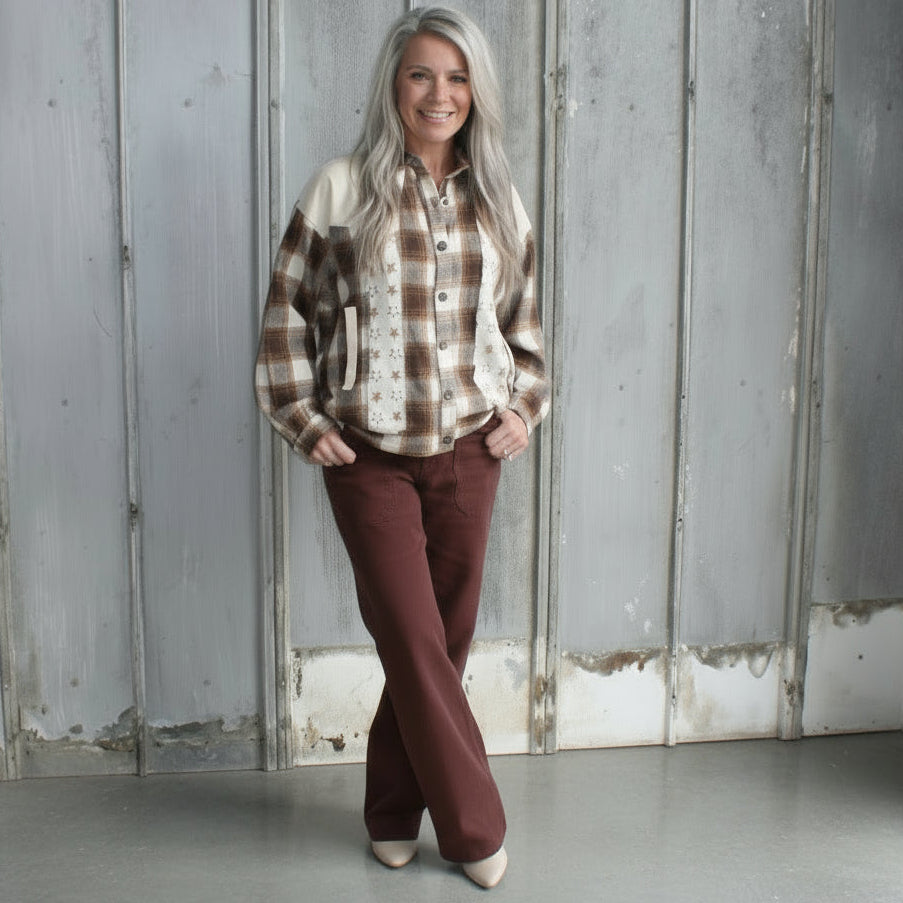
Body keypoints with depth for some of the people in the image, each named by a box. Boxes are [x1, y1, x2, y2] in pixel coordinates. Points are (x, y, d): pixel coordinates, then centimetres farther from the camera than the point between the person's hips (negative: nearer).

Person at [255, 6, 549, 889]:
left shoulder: (497, 200, 7)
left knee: (443, 640, 10)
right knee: (415, 640, -1)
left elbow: (521, 317, 17)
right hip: (369, 454, -3)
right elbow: (288, 309, 0)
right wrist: (304, 420, -4)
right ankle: (473, 826, 16)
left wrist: (525, 405, 6)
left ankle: (394, 810, 30)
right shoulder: (341, 188, -4)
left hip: (468, 451, 4)